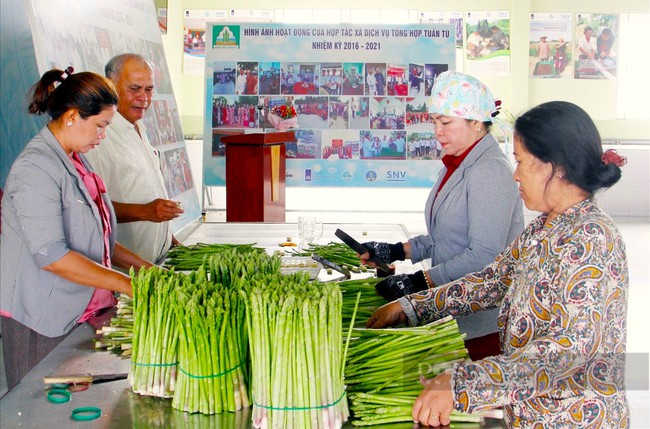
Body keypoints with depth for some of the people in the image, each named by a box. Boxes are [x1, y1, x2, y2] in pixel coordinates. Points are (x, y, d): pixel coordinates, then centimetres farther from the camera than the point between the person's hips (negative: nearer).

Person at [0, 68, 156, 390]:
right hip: (43, 321, -8)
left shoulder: (76, 161, 12)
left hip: (82, 312, 8)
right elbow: (50, 254, -24)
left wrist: (143, 267, 8)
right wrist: (126, 284, -21)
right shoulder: (36, 168, -17)